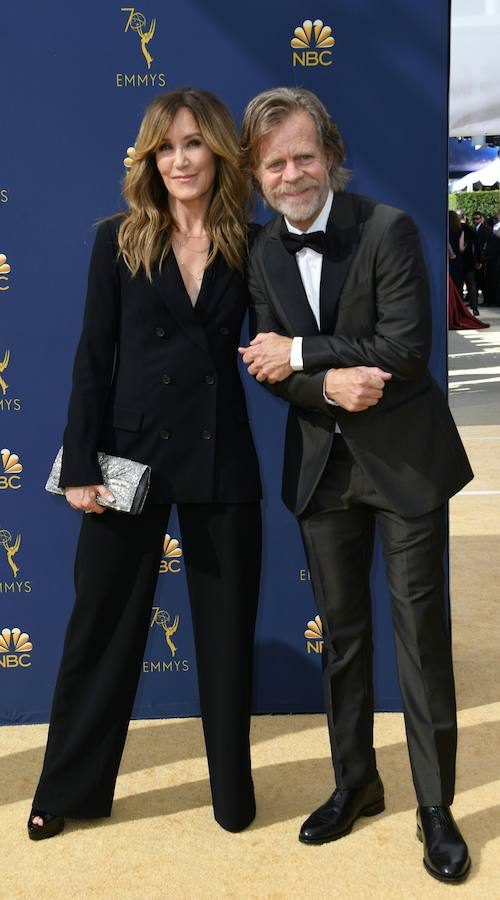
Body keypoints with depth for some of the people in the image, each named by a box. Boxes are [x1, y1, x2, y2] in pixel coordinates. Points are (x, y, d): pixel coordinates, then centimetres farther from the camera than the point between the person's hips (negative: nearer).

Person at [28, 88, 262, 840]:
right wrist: (79, 463, -7)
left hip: (221, 459, 1)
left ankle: (233, 790, 32)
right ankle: (73, 789, 29)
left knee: (228, 629, 11)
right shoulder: (120, 240, 0)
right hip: (130, 452, 0)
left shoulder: (250, 246, 2)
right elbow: (94, 356, -2)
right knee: (103, 624, 10)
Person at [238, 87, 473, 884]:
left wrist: (300, 354, -17)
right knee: (343, 630, 14)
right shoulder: (263, 253, 3)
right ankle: (355, 783, 33)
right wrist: (330, 385, -21)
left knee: (420, 632, 2)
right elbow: (269, 369, -1)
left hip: (406, 458, -4)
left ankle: (436, 806, 19)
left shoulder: (388, 229, -12)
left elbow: (407, 348, -20)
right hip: (323, 465, 5)